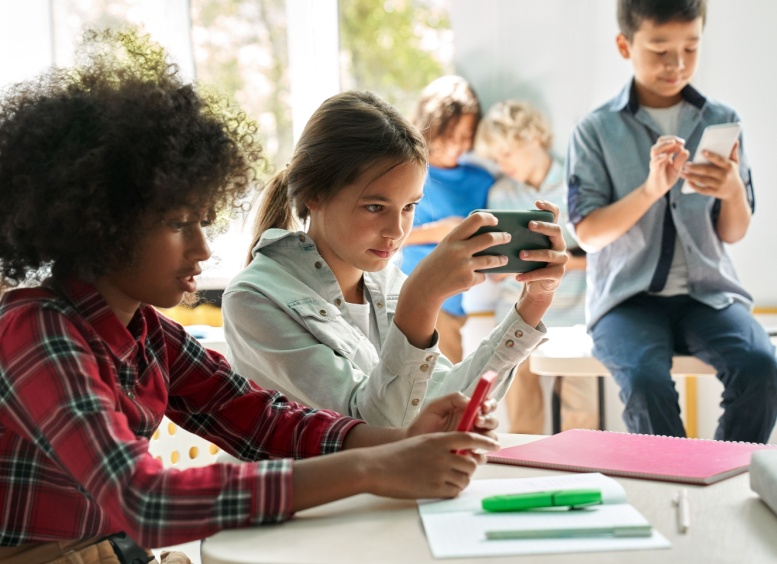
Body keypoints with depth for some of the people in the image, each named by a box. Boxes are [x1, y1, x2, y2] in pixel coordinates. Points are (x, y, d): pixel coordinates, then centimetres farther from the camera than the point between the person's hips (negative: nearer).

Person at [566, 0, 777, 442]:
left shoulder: (722, 121, 6)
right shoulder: (596, 131, -1)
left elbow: (734, 233, 7)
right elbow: (588, 233, -7)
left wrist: (733, 191, -15)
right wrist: (650, 189, -21)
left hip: (707, 291, 2)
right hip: (627, 296, -2)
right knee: (646, 379, -32)